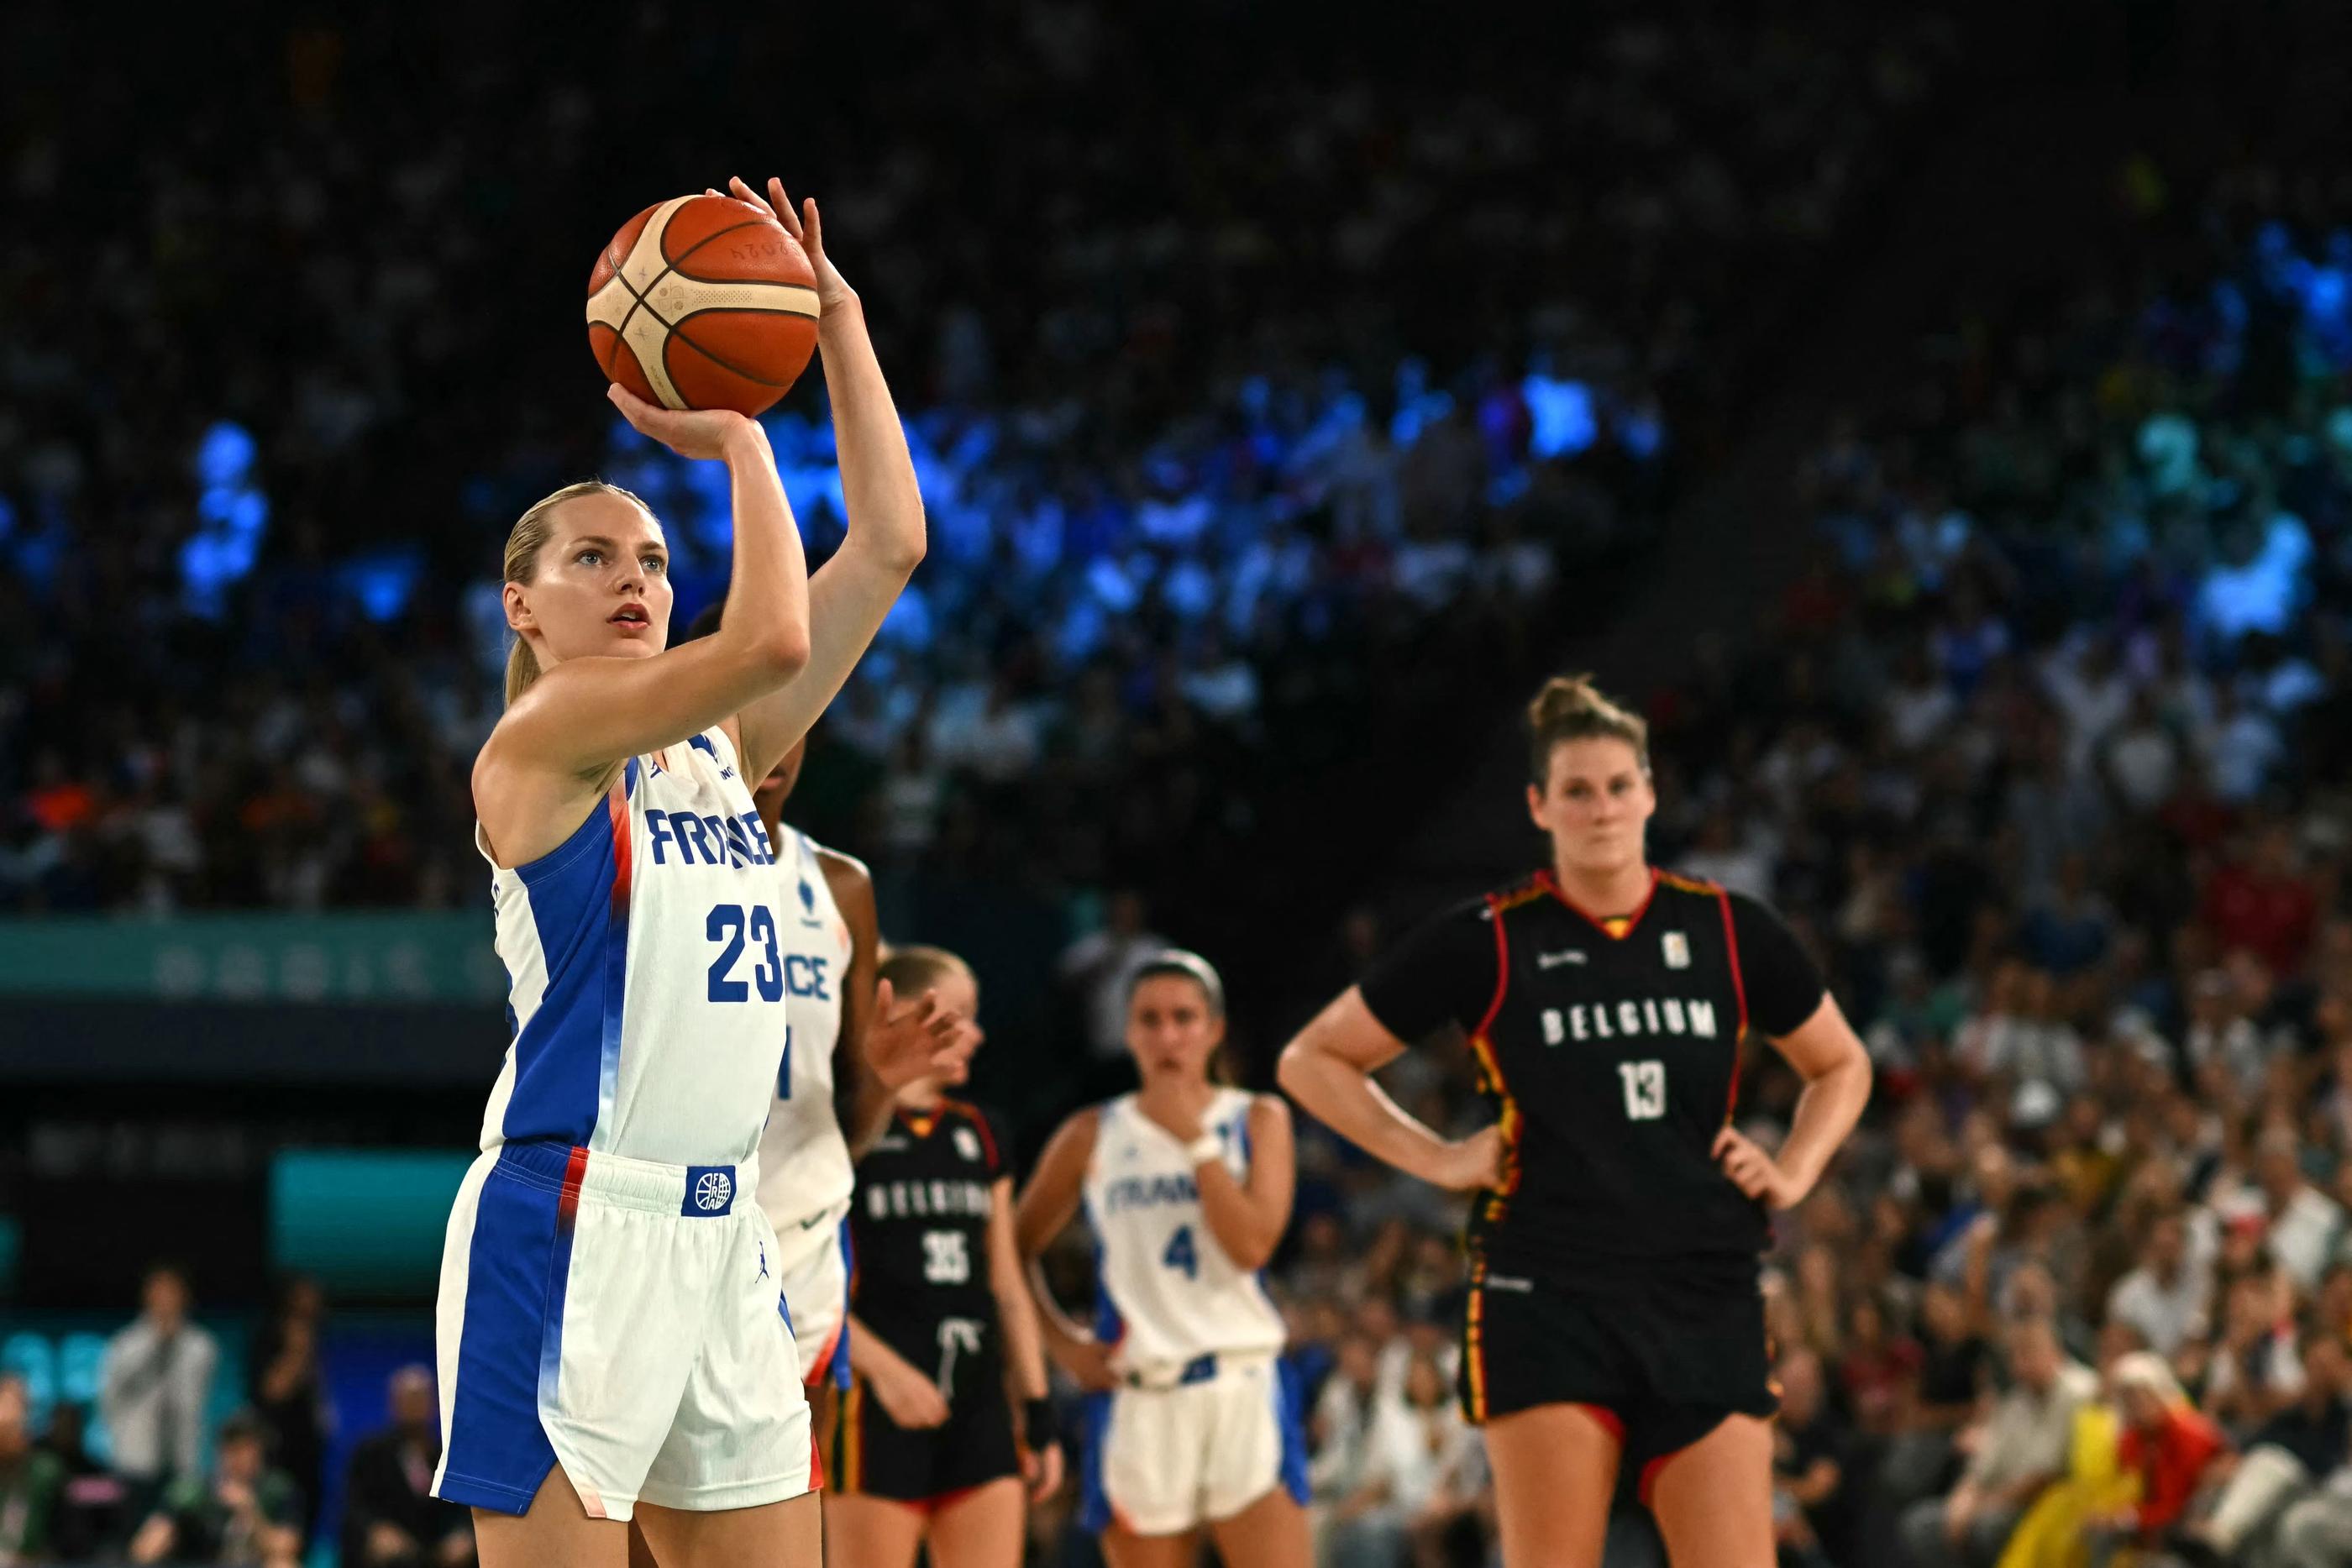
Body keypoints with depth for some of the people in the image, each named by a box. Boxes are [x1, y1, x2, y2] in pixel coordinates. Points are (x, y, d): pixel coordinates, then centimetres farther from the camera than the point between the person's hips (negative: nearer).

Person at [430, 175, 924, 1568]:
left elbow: (890, 547, 14)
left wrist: (839, 327, 8)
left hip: (722, 1231, 8)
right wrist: (737, 432, -7)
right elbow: (774, 634, -19)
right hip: (573, 1227, -8)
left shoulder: (721, 748, 16)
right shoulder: (536, 745, -6)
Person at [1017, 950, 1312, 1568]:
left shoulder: (1258, 1120, 6)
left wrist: (1194, 1140, -8)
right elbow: (1016, 1248, 13)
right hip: (1137, 1396, 1)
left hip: (1242, 1384, -1)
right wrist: (1062, 1342, 1)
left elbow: (1252, 1245, -8)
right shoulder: (1092, 1137, 7)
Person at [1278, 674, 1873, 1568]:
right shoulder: (1488, 942, 0)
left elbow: (1840, 1065, 23)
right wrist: (1436, 1159, -1)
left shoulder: (1728, 932, 7)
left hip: (1707, 1302, 2)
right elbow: (1314, 1061, 8)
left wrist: (1793, 1172, 7)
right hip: (1547, 1301, -2)